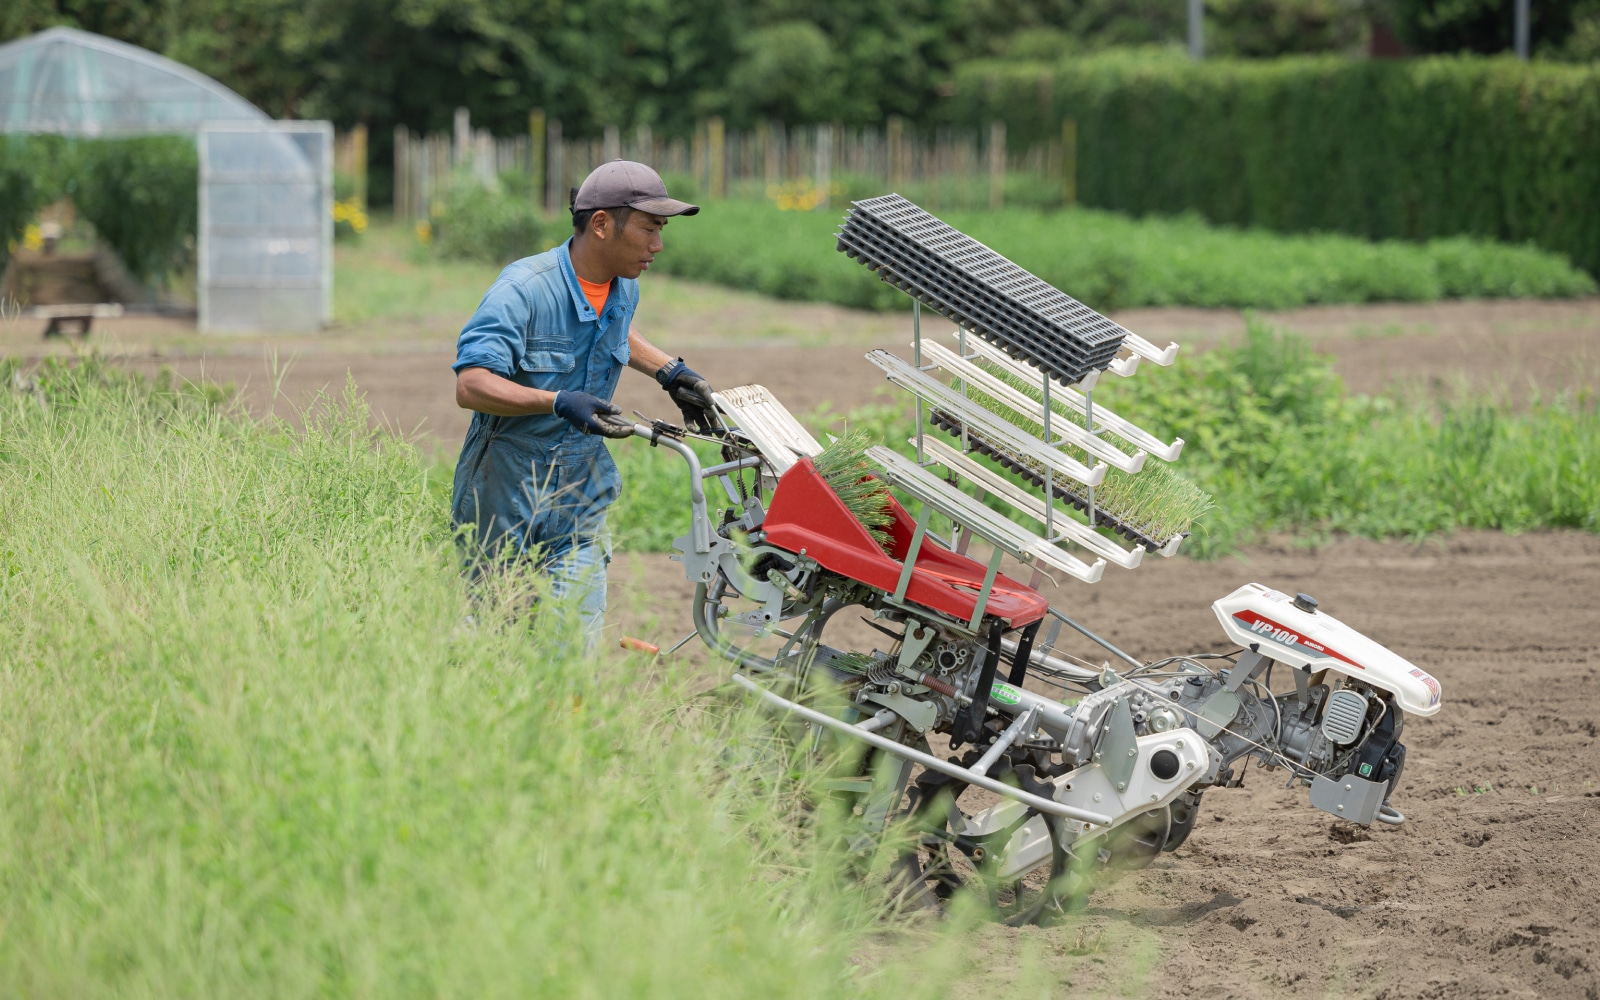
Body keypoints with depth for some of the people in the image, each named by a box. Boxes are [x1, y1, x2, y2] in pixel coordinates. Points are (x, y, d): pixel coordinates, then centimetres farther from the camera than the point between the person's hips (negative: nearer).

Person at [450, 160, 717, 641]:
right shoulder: (523, 290, -20)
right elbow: (470, 386, -28)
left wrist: (668, 371, 14)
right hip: (507, 490, -5)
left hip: (581, 492, 5)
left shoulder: (624, 289, 4)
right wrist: (558, 403, -39)